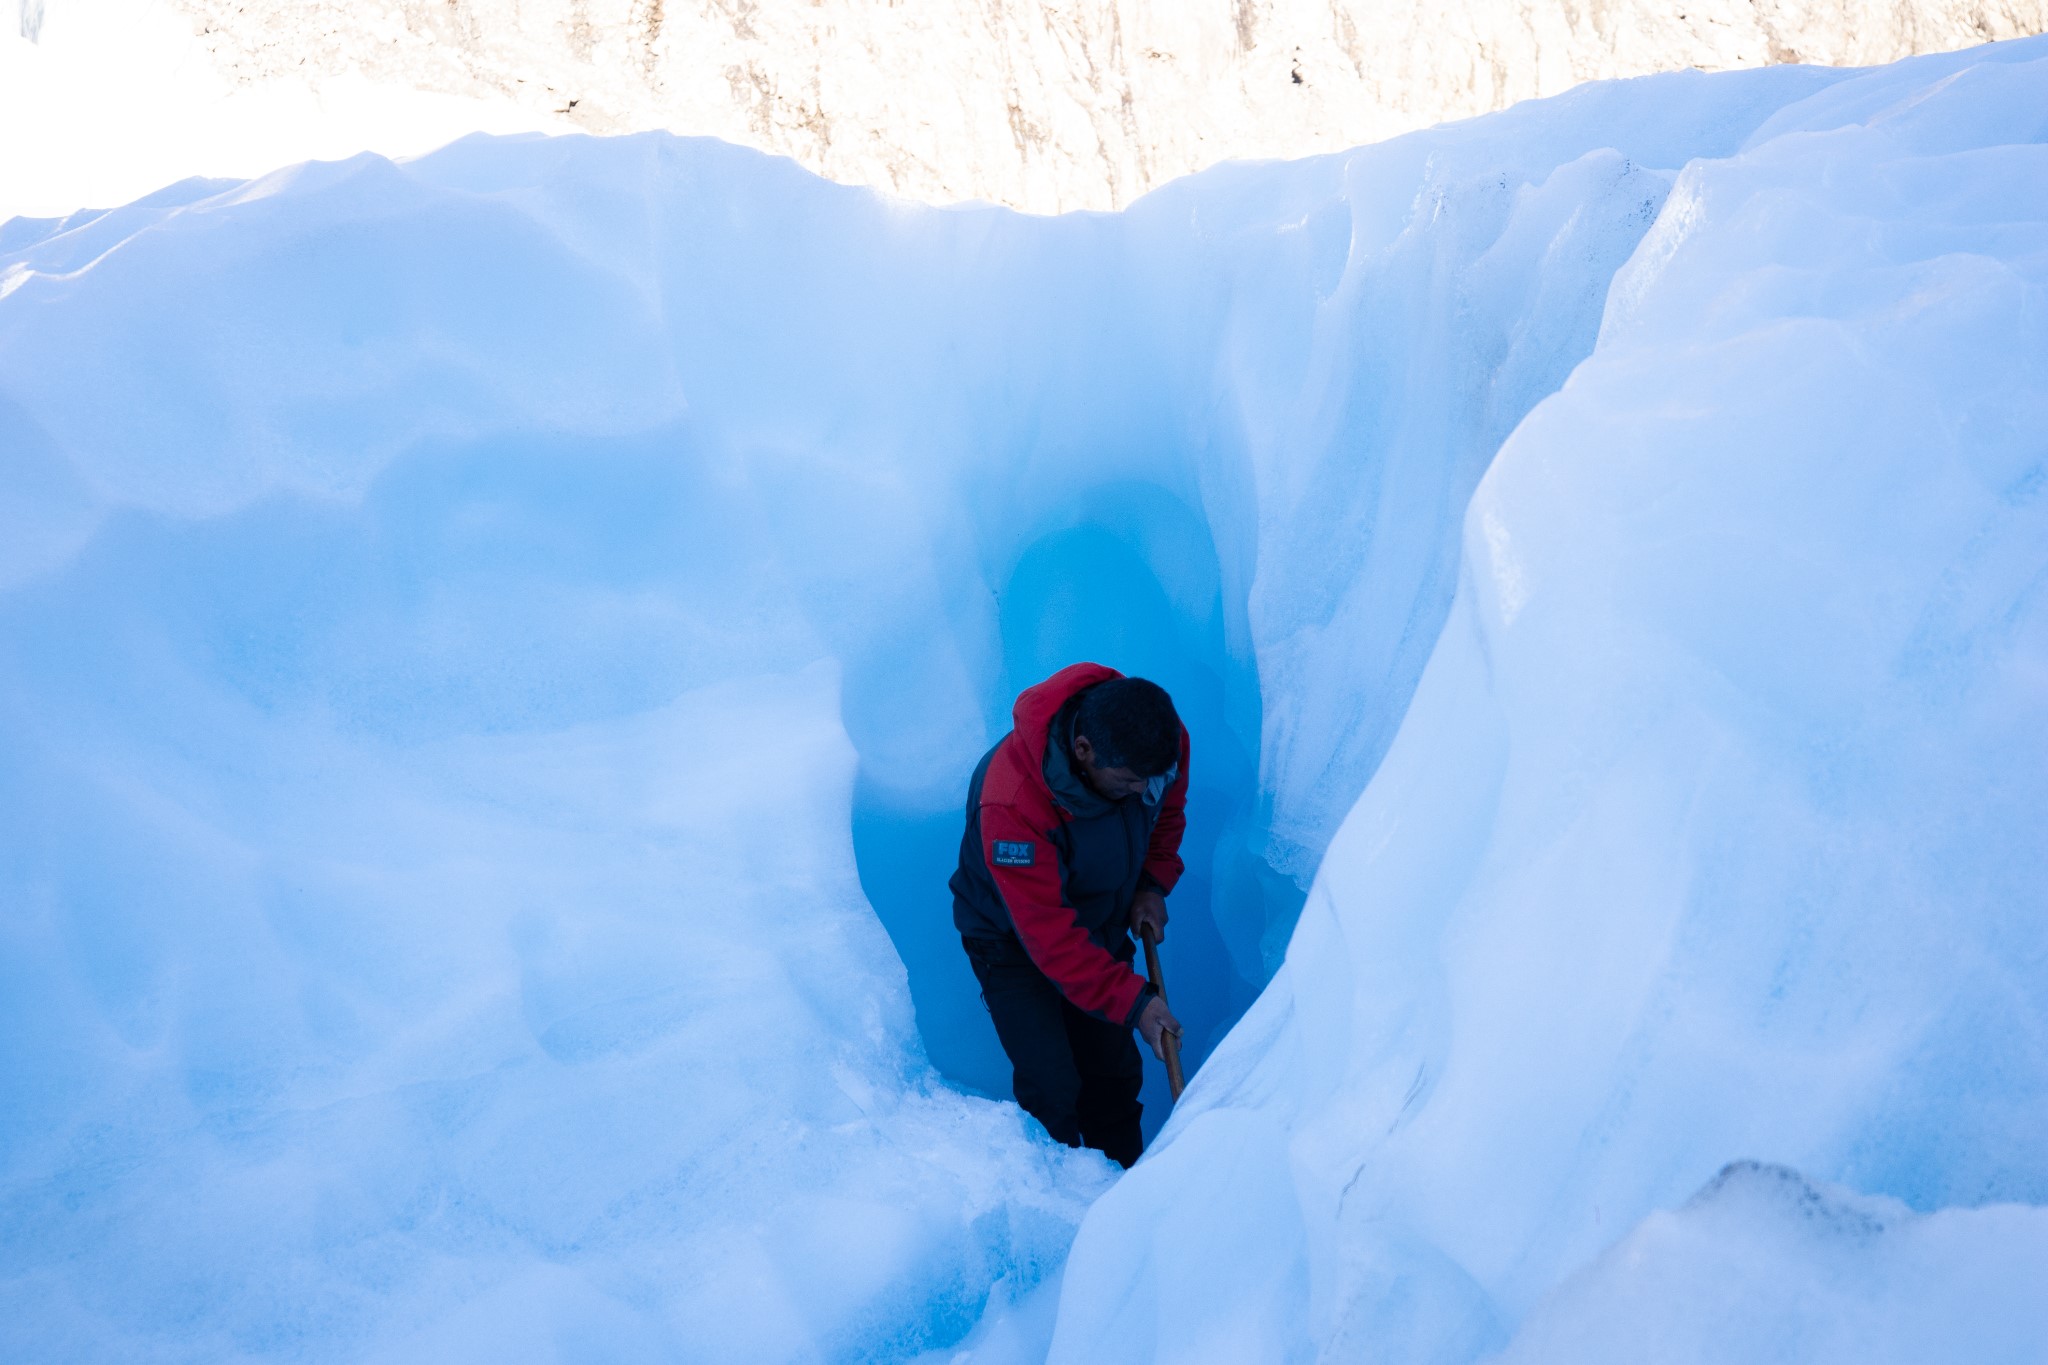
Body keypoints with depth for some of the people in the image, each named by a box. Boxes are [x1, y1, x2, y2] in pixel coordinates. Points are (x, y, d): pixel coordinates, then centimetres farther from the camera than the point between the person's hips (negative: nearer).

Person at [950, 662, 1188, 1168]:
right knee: (1052, 1090, -9)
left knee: (1114, 1073, 11)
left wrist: (1153, 884, -7)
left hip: (1102, 926, 5)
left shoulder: (1160, 739, -22)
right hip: (1014, 941, -5)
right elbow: (1049, 935, -34)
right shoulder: (1011, 803, -41)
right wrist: (1132, 1000, -34)